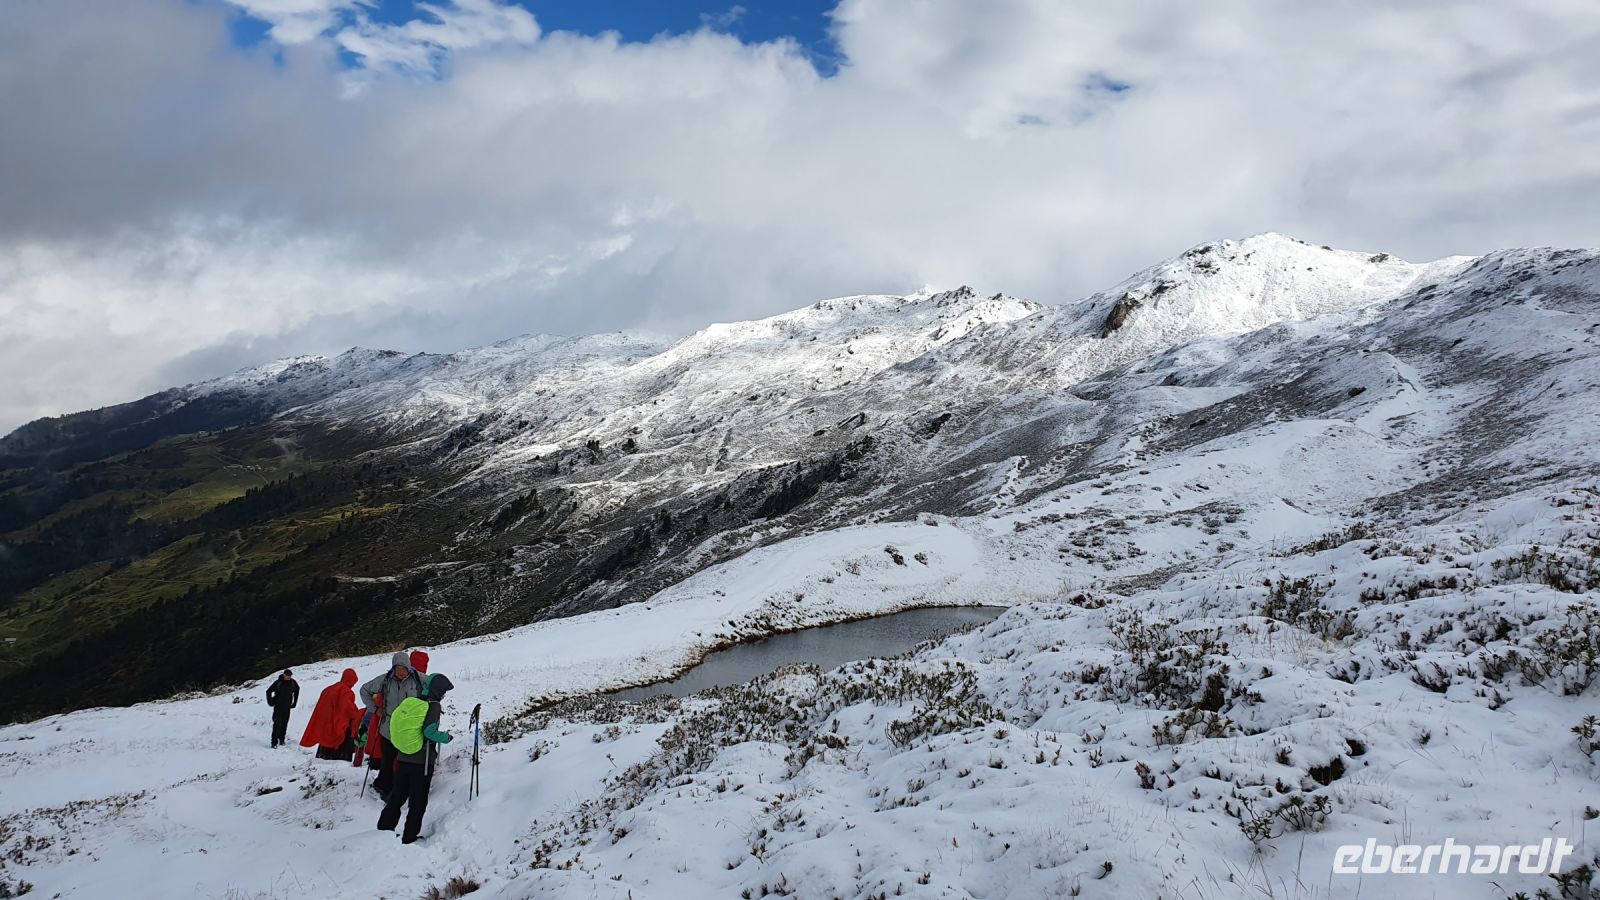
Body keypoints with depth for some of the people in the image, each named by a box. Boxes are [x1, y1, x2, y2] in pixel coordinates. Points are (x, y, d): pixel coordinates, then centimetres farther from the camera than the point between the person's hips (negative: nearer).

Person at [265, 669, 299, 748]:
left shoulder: (293, 683, 0)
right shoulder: (278, 682, -12)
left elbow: (297, 690, 19)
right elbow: (269, 691, -1)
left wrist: (294, 702, 18)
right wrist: (271, 702, -3)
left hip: (287, 707, 4)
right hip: (278, 707, -4)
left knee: (284, 724, 7)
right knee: (277, 724, -12)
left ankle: (281, 740, 17)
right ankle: (274, 742, -11)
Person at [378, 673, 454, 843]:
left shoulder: (409, 702, 4)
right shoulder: (434, 706, -14)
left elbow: (395, 720, 5)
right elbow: (429, 731, -24)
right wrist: (446, 737, -8)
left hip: (402, 759, 6)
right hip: (422, 761, -6)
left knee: (396, 797, 18)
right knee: (418, 801, 7)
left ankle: (384, 829, 23)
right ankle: (410, 837, 12)